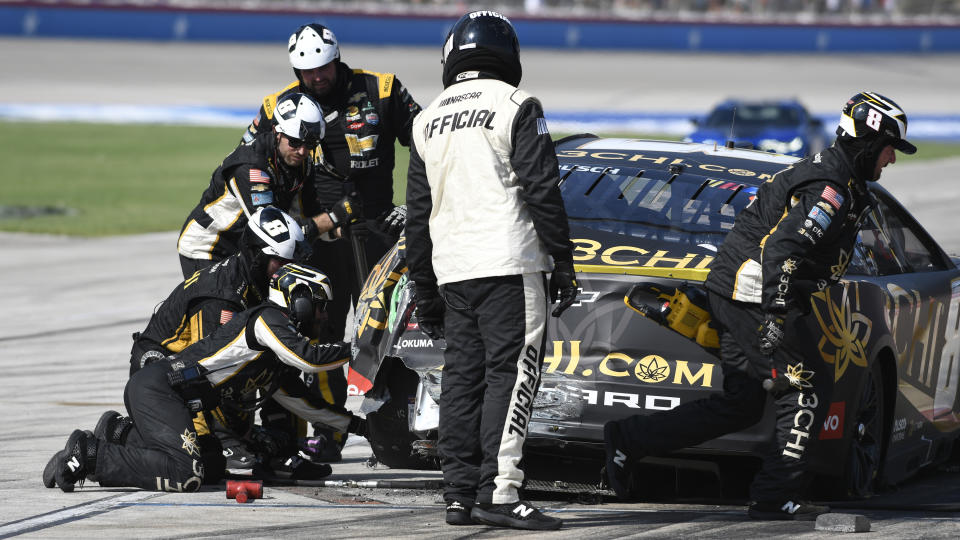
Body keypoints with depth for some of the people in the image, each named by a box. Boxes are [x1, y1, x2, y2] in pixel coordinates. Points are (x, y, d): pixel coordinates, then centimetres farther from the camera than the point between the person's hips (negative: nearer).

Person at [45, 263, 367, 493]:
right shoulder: (268, 318, -3)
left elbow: (306, 404, 35)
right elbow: (309, 357, -14)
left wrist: (353, 424, 35)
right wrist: (355, 350, -2)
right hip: (156, 387, -10)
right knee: (184, 475, -25)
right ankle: (90, 455, -20)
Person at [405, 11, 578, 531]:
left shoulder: (428, 120, 16)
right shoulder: (516, 106, -3)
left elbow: (417, 213, 19)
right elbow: (543, 191, -8)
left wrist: (424, 290, 24)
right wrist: (563, 264, -3)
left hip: (451, 268, 6)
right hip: (508, 263, -6)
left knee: (462, 377, 9)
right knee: (512, 371, -8)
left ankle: (459, 494, 7)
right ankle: (497, 491, -17)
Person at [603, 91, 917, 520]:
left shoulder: (824, 173, 17)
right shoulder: (831, 190, -16)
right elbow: (782, 248, -26)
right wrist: (775, 316, -30)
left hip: (734, 293, 10)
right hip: (753, 296, -10)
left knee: (740, 406, 11)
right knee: (807, 392, -6)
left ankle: (629, 440, 12)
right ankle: (776, 498, -5)